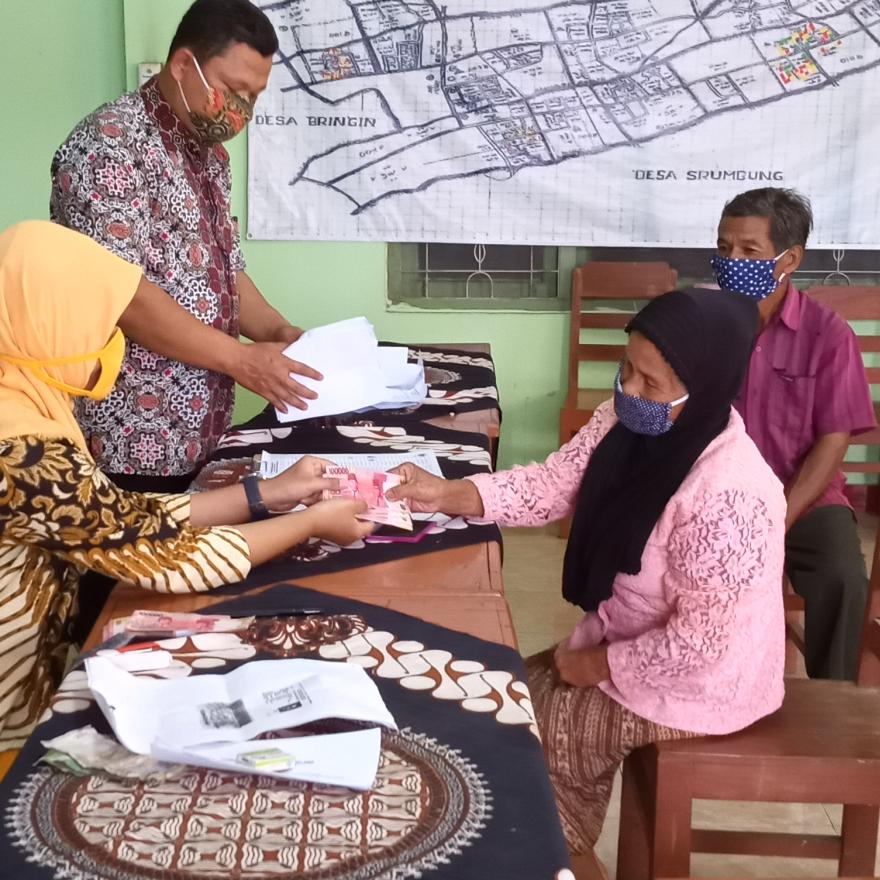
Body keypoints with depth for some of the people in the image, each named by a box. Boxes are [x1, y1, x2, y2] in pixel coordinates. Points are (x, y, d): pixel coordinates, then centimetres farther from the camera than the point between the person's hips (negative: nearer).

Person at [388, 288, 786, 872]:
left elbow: (700, 641, -29)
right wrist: (446, 495, -19)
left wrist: (596, 665, -16)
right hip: (630, 638, 8)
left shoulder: (727, 496, -35)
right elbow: (553, 483, -5)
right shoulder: (628, 421, -10)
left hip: (701, 682, -8)